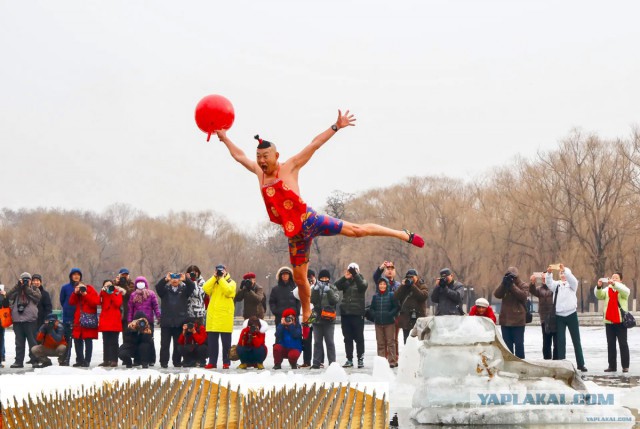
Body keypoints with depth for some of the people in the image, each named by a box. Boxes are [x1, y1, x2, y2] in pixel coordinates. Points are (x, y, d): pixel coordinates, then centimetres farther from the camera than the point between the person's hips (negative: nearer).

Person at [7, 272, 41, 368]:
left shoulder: (34, 290, 11)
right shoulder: (16, 289, 15)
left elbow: (37, 297, -10)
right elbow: (9, 296, -3)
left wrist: (27, 288, -9)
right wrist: (18, 286, -10)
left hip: (30, 319, -2)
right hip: (17, 319, 3)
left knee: (32, 341, -3)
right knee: (19, 342, 6)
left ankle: (34, 360, 2)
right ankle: (19, 361, 9)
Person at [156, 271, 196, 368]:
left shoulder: (184, 289, 7)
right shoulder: (165, 289, 6)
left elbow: (192, 286, -8)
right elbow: (158, 287, -12)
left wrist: (185, 279, -27)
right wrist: (165, 279, -28)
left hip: (179, 322, 1)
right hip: (166, 321, -1)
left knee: (178, 344, 6)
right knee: (165, 343, 1)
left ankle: (177, 362, 13)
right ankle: (164, 362, 5)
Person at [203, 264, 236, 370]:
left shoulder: (231, 282, 5)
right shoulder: (213, 281, 16)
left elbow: (228, 291, -16)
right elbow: (206, 289, -3)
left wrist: (221, 278, -8)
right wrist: (215, 277, -4)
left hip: (225, 315, -4)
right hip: (212, 315, 4)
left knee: (226, 341, 0)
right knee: (212, 340, 4)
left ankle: (226, 362, 4)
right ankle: (212, 362, 9)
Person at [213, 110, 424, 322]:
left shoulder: (289, 167, -2)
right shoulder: (260, 173, 11)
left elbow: (315, 144, -4)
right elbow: (239, 155, 25)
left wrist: (336, 127, -9)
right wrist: (224, 138, 29)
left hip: (309, 220, -4)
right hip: (294, 232, 5)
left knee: (357, 230, -8)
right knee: (299, 278, 8)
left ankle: (404, 235, 2)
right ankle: (306, 315, 25)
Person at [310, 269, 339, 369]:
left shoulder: (333, 288, 7)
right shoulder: (315, 288, 9)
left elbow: (335, 300, -7)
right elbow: (312, 300, -4)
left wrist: (328, 290, -18)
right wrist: (316, 290, -16)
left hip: (329, 319, -2)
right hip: (317, 319, 2)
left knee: (330, 342, -2)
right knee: (317, 342, 4)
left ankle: (332, 362, 0)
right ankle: (316, 362, 7)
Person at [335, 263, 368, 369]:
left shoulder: (361, 280, 4)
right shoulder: (345, 282, 11)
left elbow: (363, 285, -18)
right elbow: (337, 286, -6)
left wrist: (355, 274, -26)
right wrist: (345, 277, -20)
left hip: (357, 313, -3)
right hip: (345, 313, 3)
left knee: (359, 338, -1)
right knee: (347, 338, 6)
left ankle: (360, 359, 3)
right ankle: (349, 359, 11)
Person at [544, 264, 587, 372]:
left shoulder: (572, 284, 6)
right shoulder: (556, 284, 10)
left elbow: (573, 280, -16)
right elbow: (549, 283, -9)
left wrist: (565, 270, -31)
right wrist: (549, 273, -28)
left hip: (571, 314, -1)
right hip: (559, 316, 1)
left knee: (576, 340, 4)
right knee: (561, 341, 1)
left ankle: (581, 364, 8)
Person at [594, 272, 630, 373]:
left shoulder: (623, 288, 2)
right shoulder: (607, 289, 12)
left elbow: (625, 291, -22)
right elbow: (599, 295, -4)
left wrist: (614, 284, -35)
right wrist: (599, 287, -24)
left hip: (620, 321, -4)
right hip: (609, 321, 4)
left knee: (623, 343, -1)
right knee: (610, 344, 5)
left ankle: (625, 366, 0)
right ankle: (612, 366, 8)